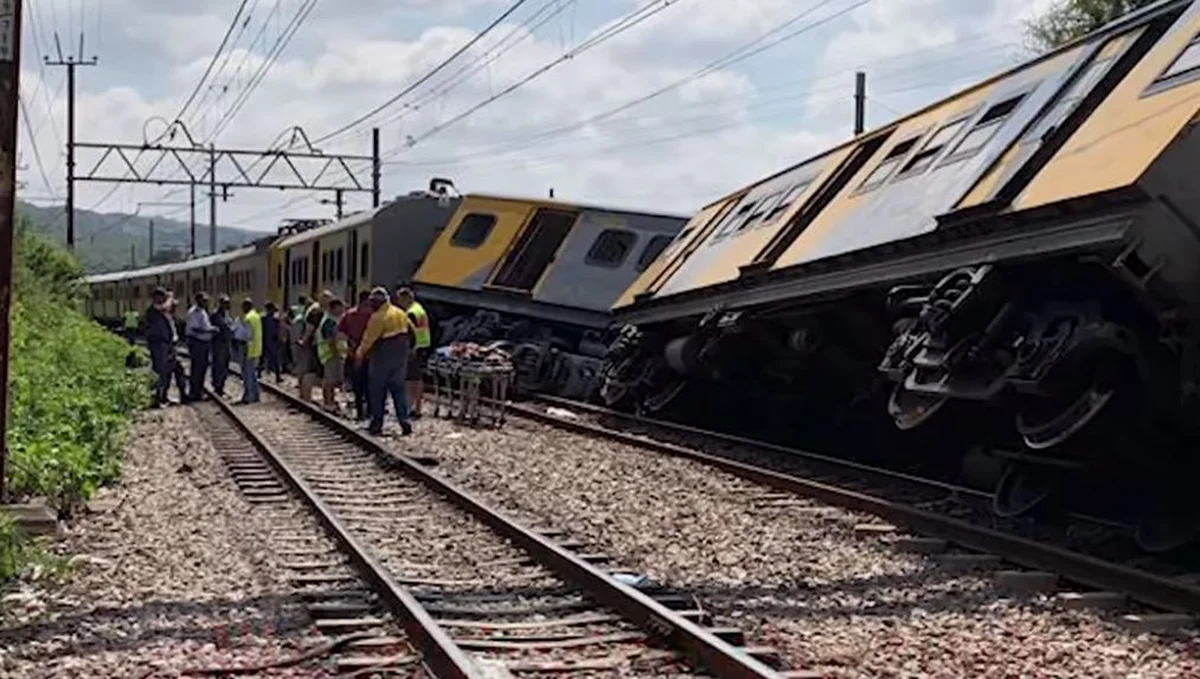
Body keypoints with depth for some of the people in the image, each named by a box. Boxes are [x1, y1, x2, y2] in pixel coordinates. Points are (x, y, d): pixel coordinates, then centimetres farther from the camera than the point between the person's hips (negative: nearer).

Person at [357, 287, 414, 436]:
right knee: (398, 389, 9)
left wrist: (360, 353, -1)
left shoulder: (378, 317, -15)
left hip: (382, 358, -7)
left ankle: (377, 424, 6)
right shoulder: (401, 314, 8)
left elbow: (369, 338, -13)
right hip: (400, 357, 7)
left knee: (377, 391, 4)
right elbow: (410, 330, 15)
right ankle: (404, 421, 0)